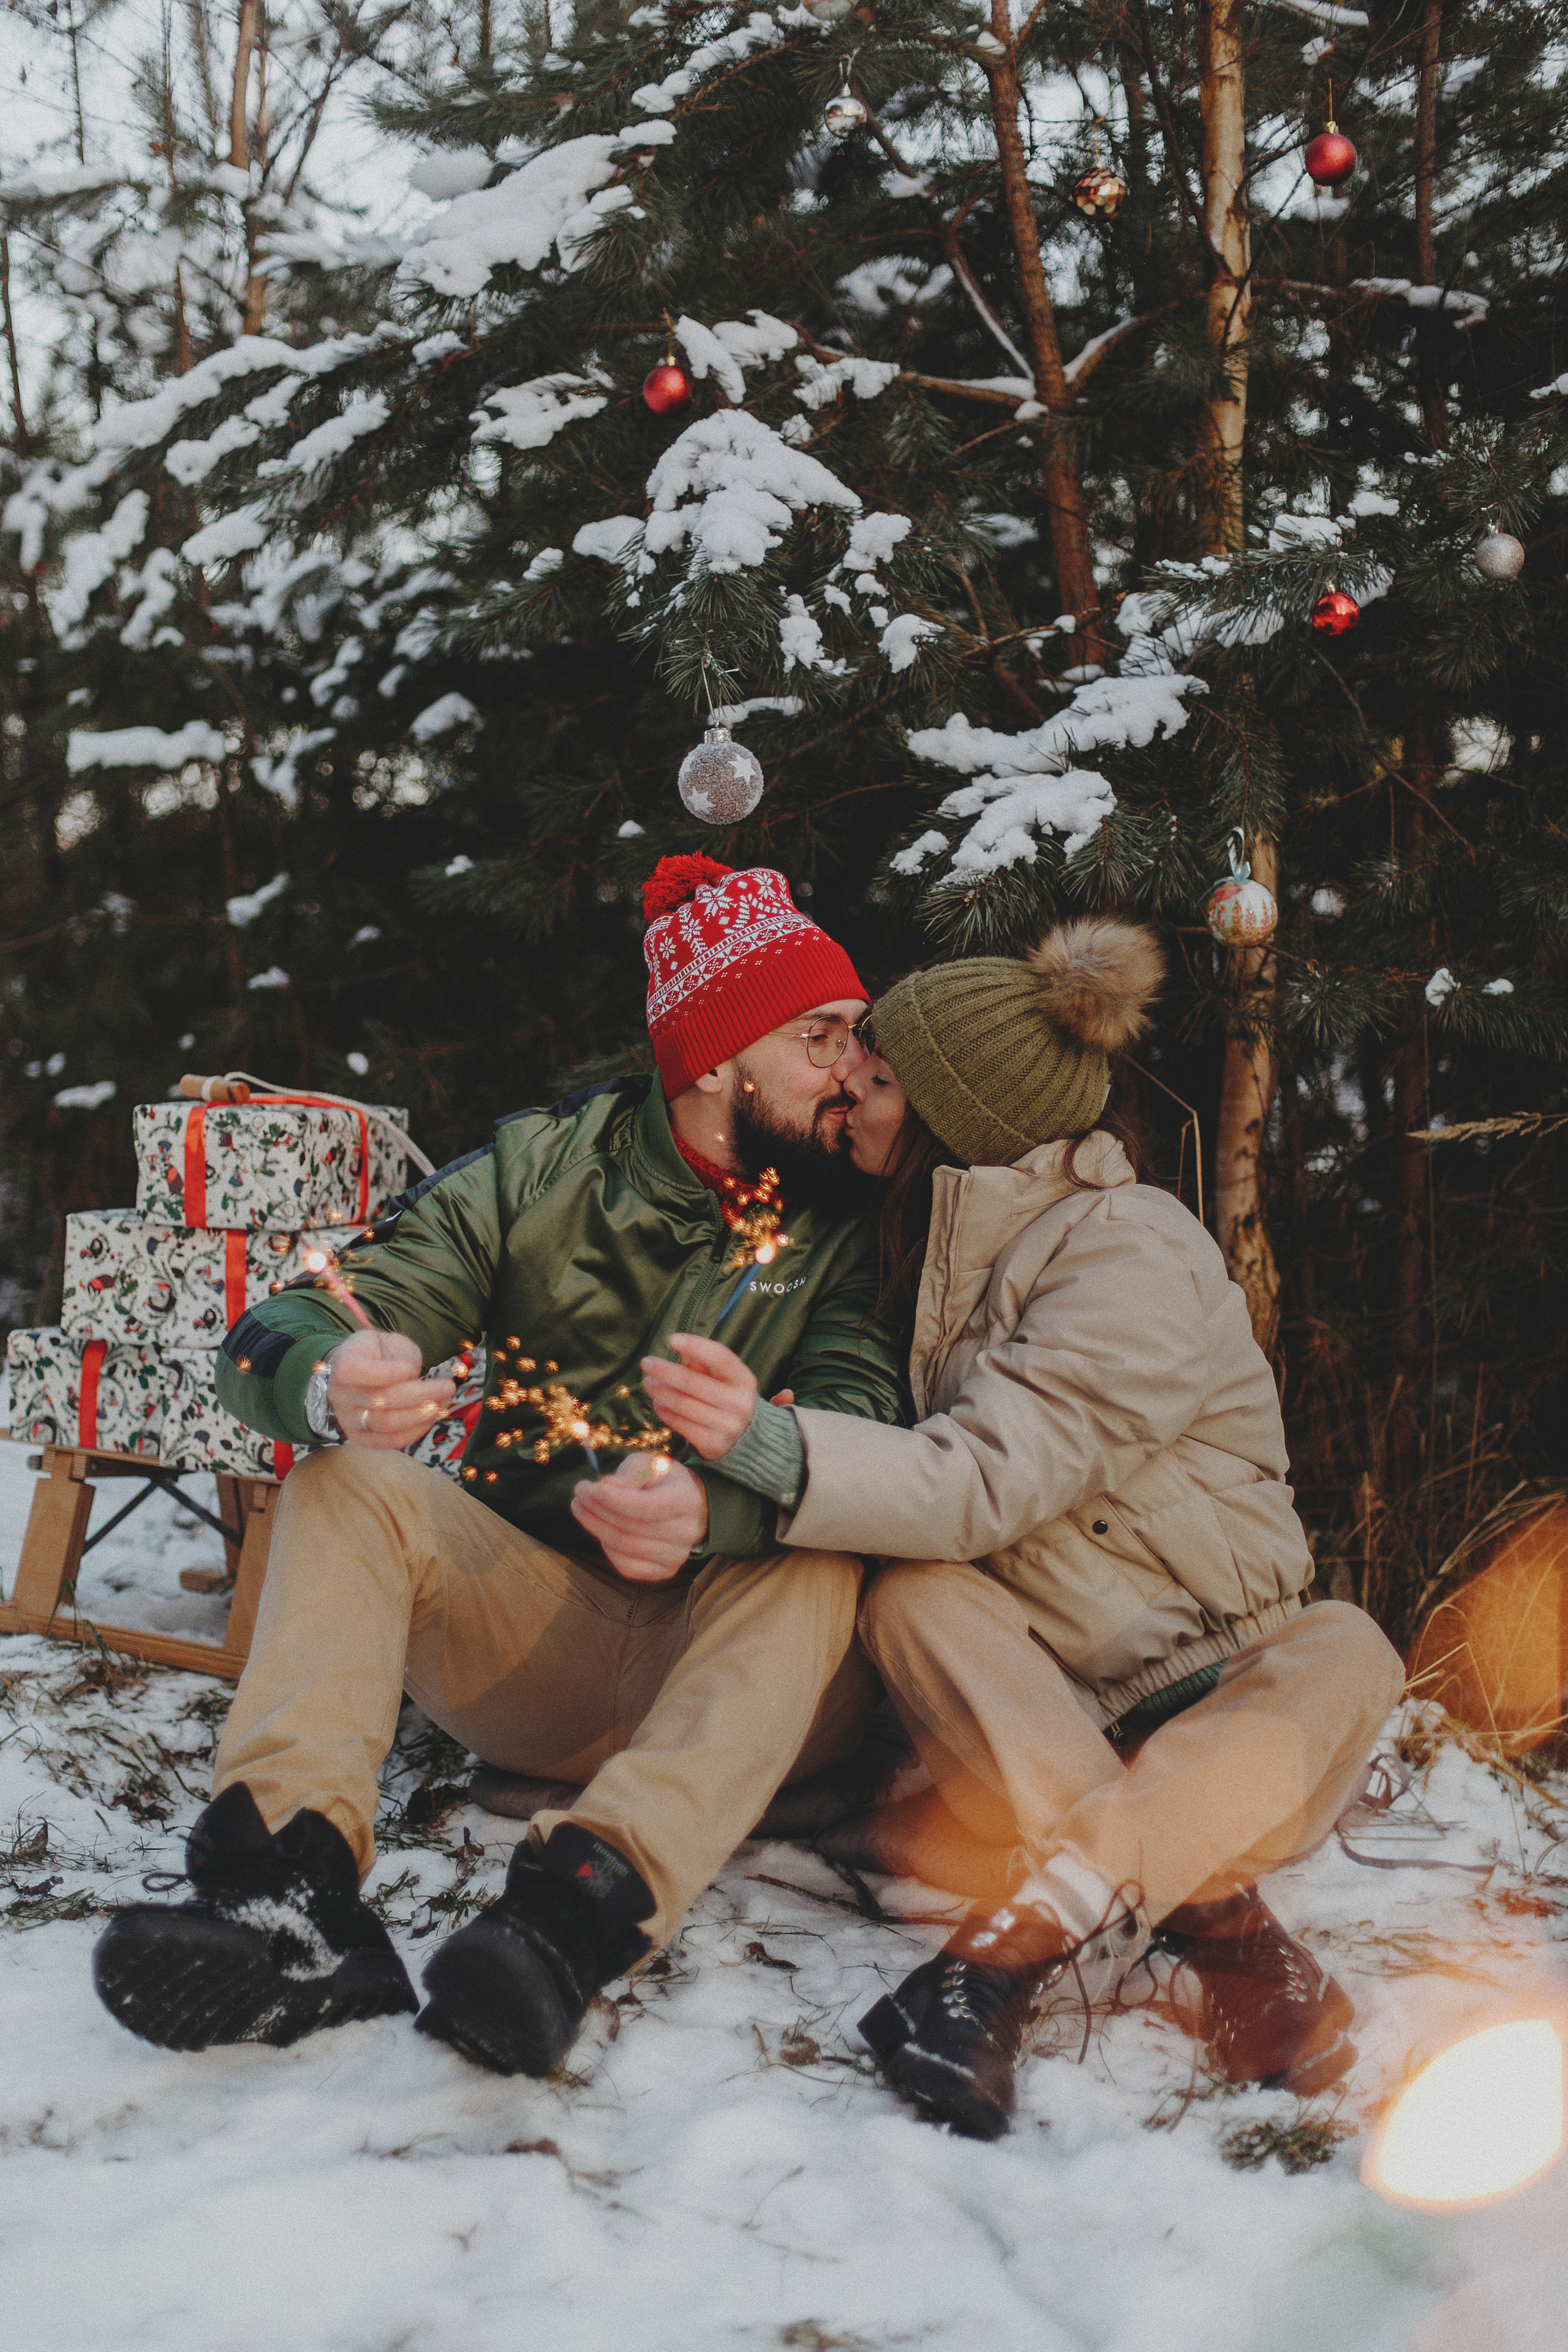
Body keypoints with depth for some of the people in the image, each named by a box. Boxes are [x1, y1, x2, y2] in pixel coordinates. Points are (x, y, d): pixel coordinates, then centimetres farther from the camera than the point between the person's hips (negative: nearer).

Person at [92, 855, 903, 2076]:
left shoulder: (851, 1222, 0)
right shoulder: (539, 1175, 2)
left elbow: (864, 1421, -19)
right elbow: (279, 1336, -7)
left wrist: (719, 1505, -42)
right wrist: (333, 1383, -34)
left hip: (745, 1667, -1)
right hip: (532, 1633, 2)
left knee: (817, 1557, -31)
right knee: (351, 1482, -19)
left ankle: (583, 1906, -51)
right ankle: (292, 1886, -39)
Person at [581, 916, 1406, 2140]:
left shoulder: (1136, 1257, -16)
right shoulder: (932, 1236, 5)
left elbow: (988, 1481, -29)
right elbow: (913, 1484, 3)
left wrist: (773, 1445, -44)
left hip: (1220, 1706, -4)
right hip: (1027, 1701, 4)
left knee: (1343, 1657, -33)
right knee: (913, 1600, -25)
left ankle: (1026, 1936, -46)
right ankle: (1206, 1933, -36)